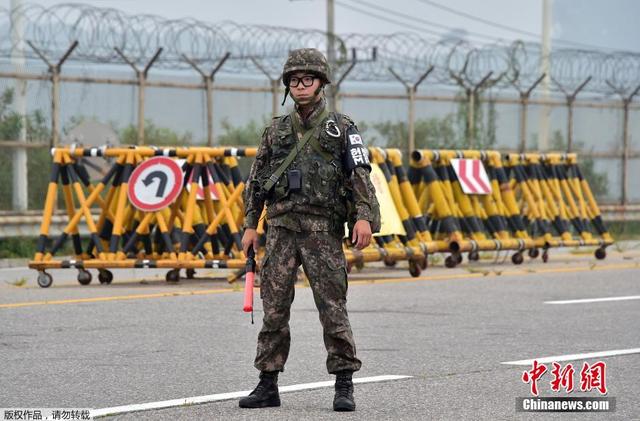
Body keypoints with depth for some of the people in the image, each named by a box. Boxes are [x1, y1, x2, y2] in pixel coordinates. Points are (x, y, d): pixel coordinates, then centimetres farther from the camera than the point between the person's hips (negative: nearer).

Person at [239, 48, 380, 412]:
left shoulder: (342, 128, 3)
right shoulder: (277, 131, 14)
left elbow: (360, 176, -6)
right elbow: (257, 181, 16)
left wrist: (364, 217, -19)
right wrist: (250, 225, 10)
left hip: (323, 230, -3)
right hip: (282, 228, 4)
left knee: (333, 309, -5)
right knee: (274, 309, 2)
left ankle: (344, 386, 0)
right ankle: (268, 386, 7)